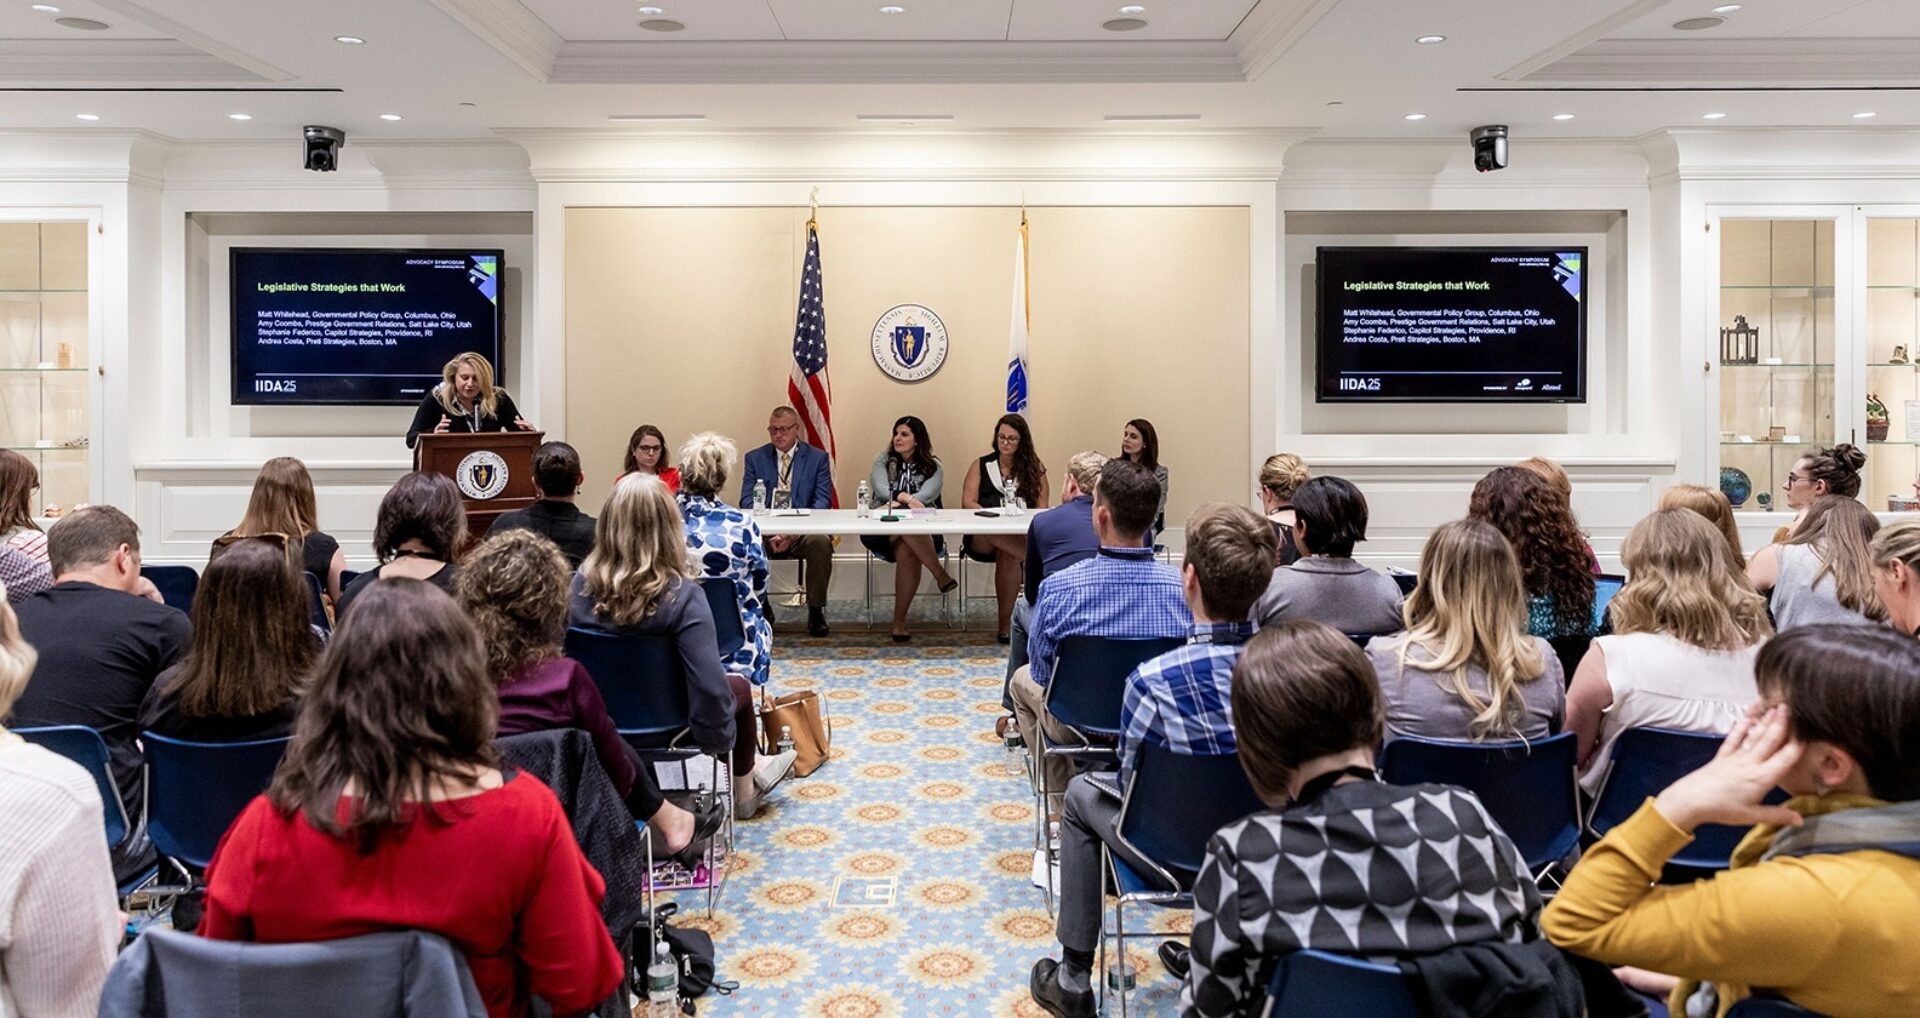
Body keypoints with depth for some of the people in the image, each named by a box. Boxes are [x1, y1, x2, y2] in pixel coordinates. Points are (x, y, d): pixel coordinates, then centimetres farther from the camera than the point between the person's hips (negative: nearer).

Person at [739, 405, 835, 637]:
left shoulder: (818, 458, 9)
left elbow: (823, 501, -1)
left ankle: (816, 611, -17)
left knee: (821, 542, -34)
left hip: (803, 530, -1)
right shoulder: (755, 458, 13)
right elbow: (747, 501, 5)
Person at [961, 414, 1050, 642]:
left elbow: (1041, 507, 4)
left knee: (1008, 554, -35)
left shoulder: (1035, 468, 12)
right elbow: (968, 503, 2)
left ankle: (1005, 623, -30)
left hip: (1021, 534, 0)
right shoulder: (980, 465, 13)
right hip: (982, 538, 0)